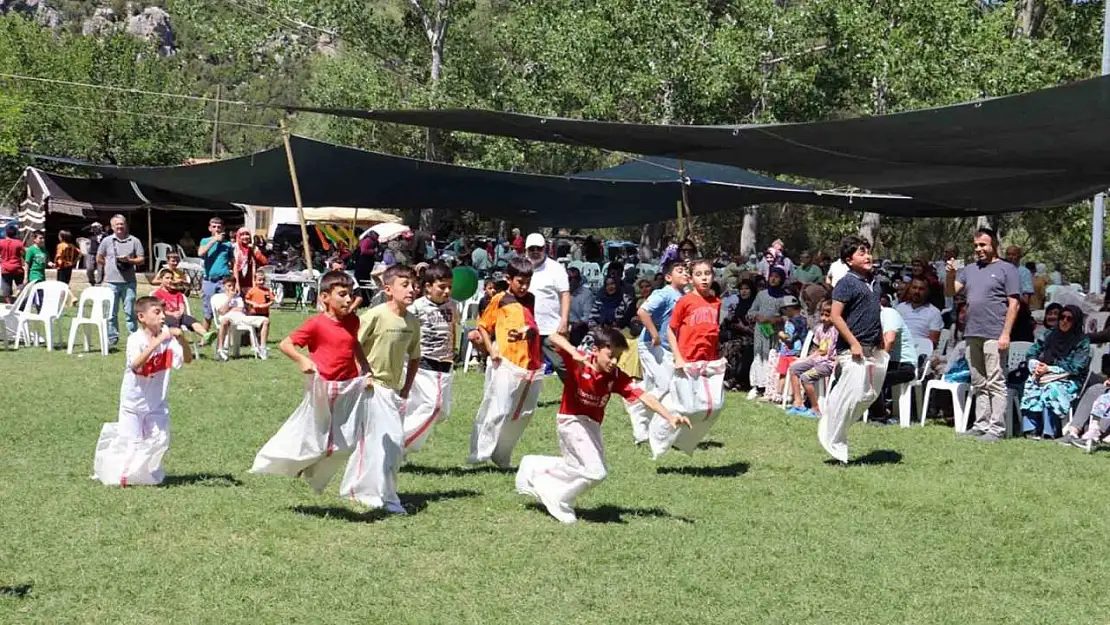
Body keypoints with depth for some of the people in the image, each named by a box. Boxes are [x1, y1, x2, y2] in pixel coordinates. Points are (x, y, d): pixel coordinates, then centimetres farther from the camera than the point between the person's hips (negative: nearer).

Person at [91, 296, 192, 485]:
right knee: (130, 440, 0)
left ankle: (147, 472, 26)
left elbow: (187, 359, -15)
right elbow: (136, 365, -37)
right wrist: (157, 341, -44)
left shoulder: (167, 338, -8)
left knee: (159, 441, 2)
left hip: (157, 402, 4)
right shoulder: (135, 339, -20)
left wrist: (181, 339, -33)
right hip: (134, 400, -4)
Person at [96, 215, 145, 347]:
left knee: (130, 311, 1)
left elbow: (141, 260, 3)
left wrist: (129, 260, -12)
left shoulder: (134, 241, 5)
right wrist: (110, 267, 9)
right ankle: (112, 338, 12)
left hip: (128, 281, -1)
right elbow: (99, 259, 15)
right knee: (111, 312, 4)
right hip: (111, 282, 1)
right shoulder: (107, 241, 7)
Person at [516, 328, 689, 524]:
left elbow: (644, 397, -20)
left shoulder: (617, 376, -12)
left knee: (577, 468, 24)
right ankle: (559, 501, 3)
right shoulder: (578, 362, -21)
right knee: (596, 472, -16)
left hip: (592, 425, 6)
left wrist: (670, 417, -33)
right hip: (570, 420, -6)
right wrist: (575, 354, -51)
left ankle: (533, 468, 42)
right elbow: (554, 338, -34)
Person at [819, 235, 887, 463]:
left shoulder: (871, 283, 15)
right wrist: (853, 343, -19)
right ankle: (834, 442, 1)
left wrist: (880, 345, 20)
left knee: (869, 394, 10)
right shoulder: (847, 283, -9)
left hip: (872, 350, 9)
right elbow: (835, 315, -15)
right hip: (853, 350, -9)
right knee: (852, 395, -10)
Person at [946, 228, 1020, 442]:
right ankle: (981, 425, 16)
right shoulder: (970, 270, 18)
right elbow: (950, 292, 14)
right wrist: (950, 275, -6)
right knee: (979, 384, 11)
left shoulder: (1006, 270, 0)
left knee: (995, 383, -7)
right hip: (973, 334, 7)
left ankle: (997, 429, -7)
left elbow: (1013, 304, -6)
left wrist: (1005, 333, -14)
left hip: (994, 336, -7)